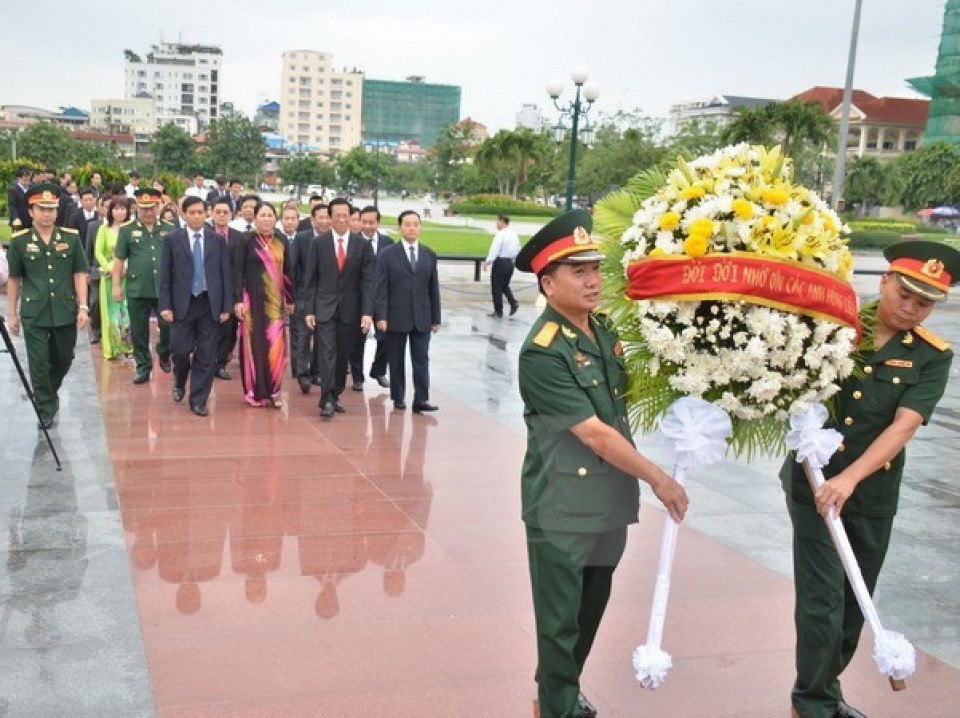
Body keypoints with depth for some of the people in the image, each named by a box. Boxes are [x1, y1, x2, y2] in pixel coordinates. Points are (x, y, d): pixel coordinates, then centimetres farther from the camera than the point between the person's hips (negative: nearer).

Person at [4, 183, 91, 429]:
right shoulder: (19, 241, -2)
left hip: (66, 313, 2)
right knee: (39, 365, 1)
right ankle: (45, 410, 14)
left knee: (63, 360, 16)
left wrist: (83, 307, -5)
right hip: (34, 315, -2)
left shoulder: (71, 238, 0)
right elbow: (13, 279, 4)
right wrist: (12, 313, 4)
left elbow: (79, 274, 2)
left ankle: (51, 391, 43)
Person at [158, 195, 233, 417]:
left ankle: (198, 400, 12)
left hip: (209, 304, 1)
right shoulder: (172, 240, 3)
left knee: (206, 355, 2)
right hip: (182, 304, -1)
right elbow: (165, 275, 1)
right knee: (180, 350, -2)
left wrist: (226, 306, 0)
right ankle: (179, 383, 30)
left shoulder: (218, 240, 6)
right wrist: (165, 305, -6)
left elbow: (226, 274, 5)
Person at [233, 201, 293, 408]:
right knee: (253, 345, 2)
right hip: (253, 299, -3)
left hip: (275, 300, 3)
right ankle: (254, 392, 11)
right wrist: (238, 300, -12)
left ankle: (271, 391, 7)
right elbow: (238, 271, -5)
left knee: (275, 346, -3)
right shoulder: (246, 240, -3)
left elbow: (287, 271, 12)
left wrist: (290, 299, 13)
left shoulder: (281, 240, 8)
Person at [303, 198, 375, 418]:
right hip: (325, 308, -1)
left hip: (350, 310, 2)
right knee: (327, 353, -9)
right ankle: (327, 400, -10)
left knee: (343, 355, 8)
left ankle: (336, 395, 21)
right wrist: (308, 310, -4)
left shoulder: (362, 245, 1)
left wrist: (367, 312, -9)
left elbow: (368, 281, -1)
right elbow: (310, 280, 2)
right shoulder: (318, 243, 0)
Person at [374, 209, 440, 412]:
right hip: (396, 317, -2)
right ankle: (398, 397, 18)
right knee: (396, 360, 7)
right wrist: (381, 316, -12)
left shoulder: (429, 255, 8)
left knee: (421, 359, -1)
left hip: (422, 318, 2)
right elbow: (381, 288, -5)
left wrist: (436, 318, 7)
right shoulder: (387, 254, -1)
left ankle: (421, 400, 0)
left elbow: (433, 288, 9)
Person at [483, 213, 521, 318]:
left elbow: (495, 248, -24)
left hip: (500, 261, -8)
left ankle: (498, 311, 8)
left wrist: (488, 261, -30)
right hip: (510, 262, 8)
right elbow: (518, 250, 16)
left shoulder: (501, 234, -14)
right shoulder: (514, 234, 10)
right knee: (505, 285, 21)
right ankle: (513, 302, -1)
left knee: (496, 287, 4)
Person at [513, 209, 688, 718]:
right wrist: (658, 479, -17)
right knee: (561, 619, 8)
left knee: (591, 610, 22)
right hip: (563, 508, -8)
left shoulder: (604, 331, 4)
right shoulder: (542, 352, -21)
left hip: (609, 501, 8)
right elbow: (594, 433, -21)